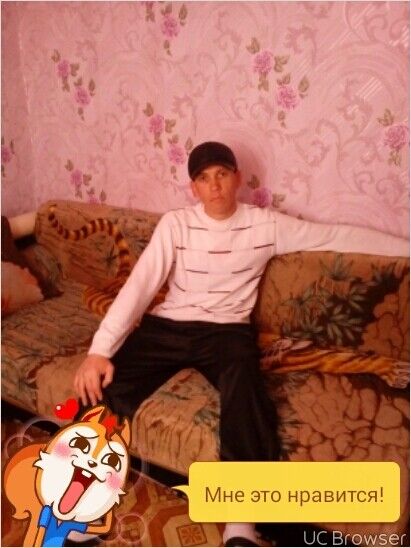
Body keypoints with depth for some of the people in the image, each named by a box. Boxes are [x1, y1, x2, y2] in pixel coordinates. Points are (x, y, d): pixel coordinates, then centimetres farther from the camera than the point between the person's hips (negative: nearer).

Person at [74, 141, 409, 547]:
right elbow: (139, 284, -7)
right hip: (166, 327, 1)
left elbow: (340, 236, 4)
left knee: (244, 392, -34)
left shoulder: (266, 224, 2)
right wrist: (100, 348, -18)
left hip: (226, 331, -1)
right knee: (104, 388, -21)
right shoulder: (175, 223, 1)